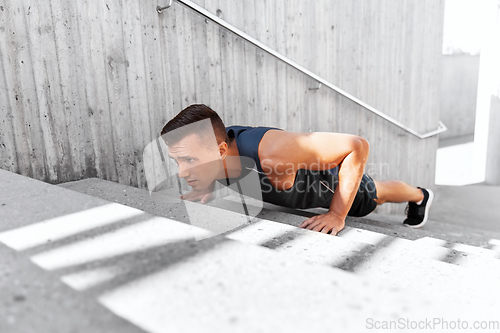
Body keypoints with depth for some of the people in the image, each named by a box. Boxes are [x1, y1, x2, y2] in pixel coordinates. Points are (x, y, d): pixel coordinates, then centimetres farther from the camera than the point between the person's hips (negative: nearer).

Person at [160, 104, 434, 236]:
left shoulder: (271, 152, -51)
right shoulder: (212, 145, -29)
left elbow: (357, 146, -44)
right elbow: (213, 172, -1)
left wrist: (337, 214, -43)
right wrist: (205, 190, -22)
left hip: (334, 176, -6)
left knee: (375, 196, 27)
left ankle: (420, 196, 61)